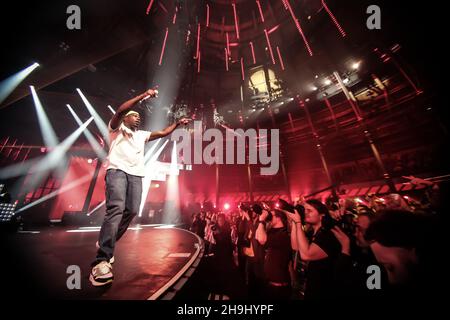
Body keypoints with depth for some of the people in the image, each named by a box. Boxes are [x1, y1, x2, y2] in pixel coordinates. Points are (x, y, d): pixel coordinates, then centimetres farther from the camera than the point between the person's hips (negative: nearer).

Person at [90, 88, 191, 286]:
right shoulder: (116, 128, 16)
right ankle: (101, 261, -24)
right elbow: (120, 110, -4)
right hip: (117, 170, -5)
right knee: (116, 208, -24)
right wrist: (143, 96, -6)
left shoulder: (141, 135, 30)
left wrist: (177, 123, 22)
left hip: (136, 175, 5)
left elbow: (163, 133, 29)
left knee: (131, 210, -6)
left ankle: (105, 244, 16)